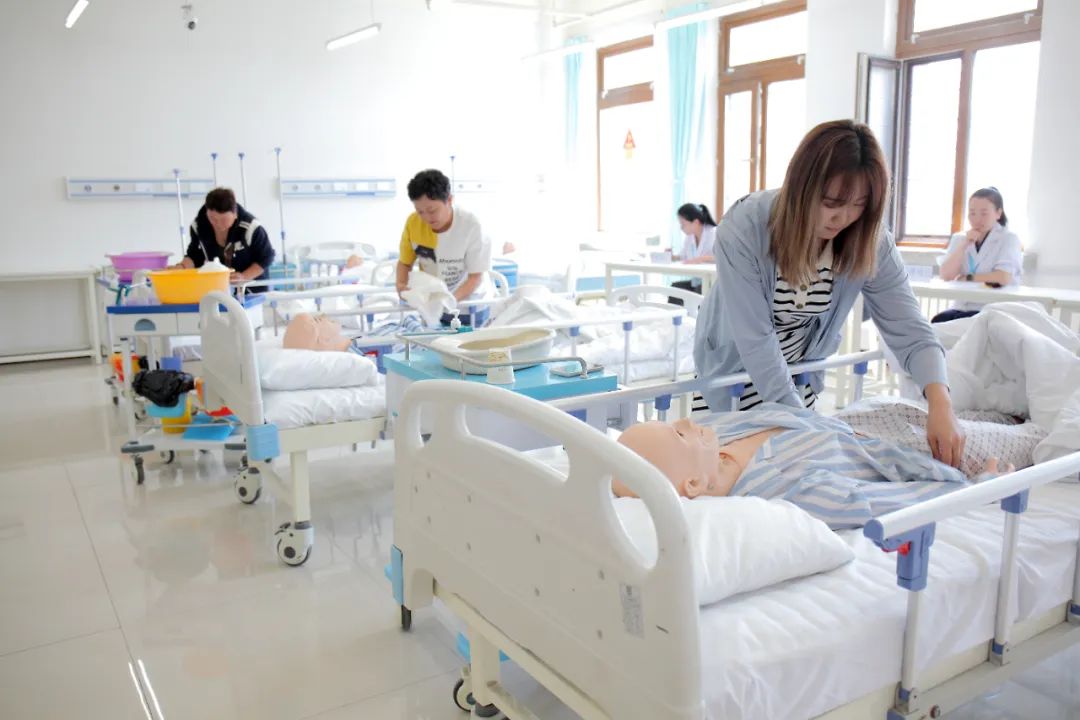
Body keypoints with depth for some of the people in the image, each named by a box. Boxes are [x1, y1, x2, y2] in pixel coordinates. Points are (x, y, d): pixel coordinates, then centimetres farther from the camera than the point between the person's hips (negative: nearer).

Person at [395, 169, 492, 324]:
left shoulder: (470, 225, -25)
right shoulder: (412, 222, -15)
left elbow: (476, 276, -21)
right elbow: (405, 262, -1)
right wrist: (401, 284, -22)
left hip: (468, 300, -3)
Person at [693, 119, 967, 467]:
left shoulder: (871, 242, -18)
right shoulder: (743, 229, -30)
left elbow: (909, 328, -22)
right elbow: (756, 340, -31)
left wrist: (941, 403, -40)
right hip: (735, 369, -3)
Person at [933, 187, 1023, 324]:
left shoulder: (1009, 238, -1)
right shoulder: (959, 238, 11)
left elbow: (1003, 278, -17)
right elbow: (946, 275, -3)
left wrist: (967, 278, -7)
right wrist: (965, 244, -8)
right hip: (962, 307, 4)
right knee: (937, 321, -28)